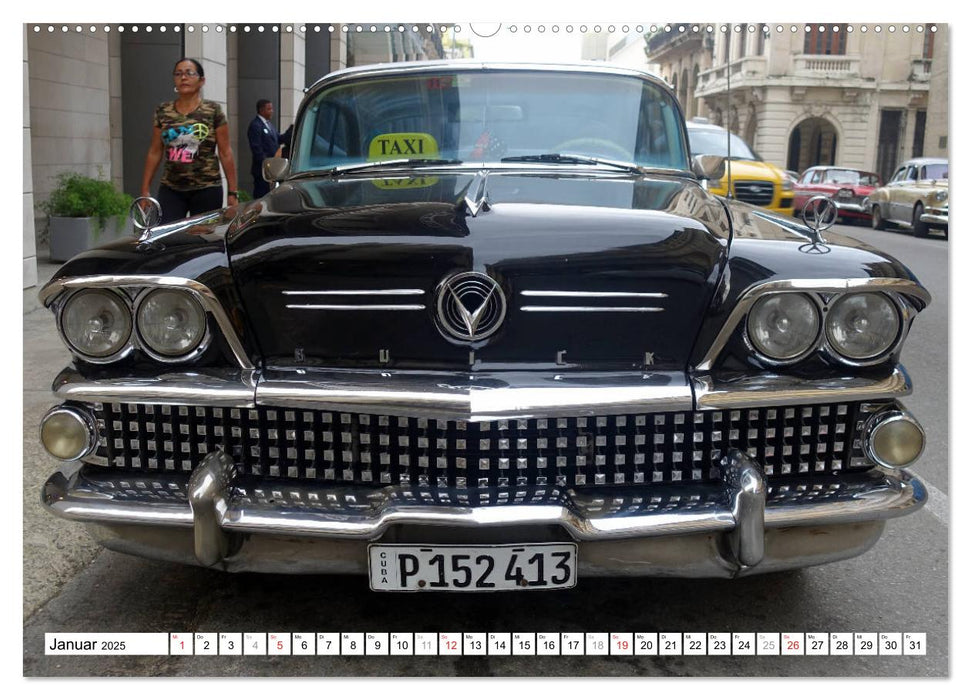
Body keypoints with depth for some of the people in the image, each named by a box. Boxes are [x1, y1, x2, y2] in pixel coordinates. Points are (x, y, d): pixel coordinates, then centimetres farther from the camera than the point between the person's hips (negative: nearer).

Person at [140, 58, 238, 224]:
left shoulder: (213, 110, 1)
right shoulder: (162, 111, 9)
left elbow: (225, 153, 0)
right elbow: (154, 153, 12)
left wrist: (232, 192, -3)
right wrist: (145, 190, 9)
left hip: (206, 190, -2)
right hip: (170, 190, 2)